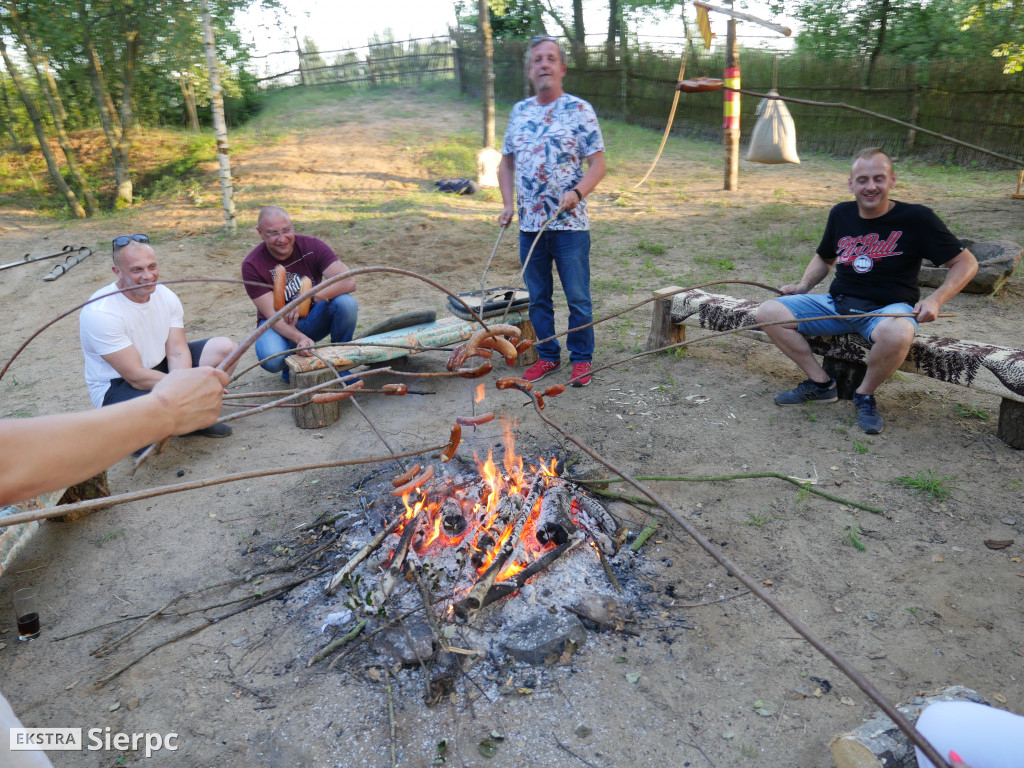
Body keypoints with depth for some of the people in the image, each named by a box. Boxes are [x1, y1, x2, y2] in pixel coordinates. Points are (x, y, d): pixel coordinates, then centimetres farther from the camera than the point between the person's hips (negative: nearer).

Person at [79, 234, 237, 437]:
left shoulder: (166, 296, -4)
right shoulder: (100, 312, -25)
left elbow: (177, 353, -10)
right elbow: (137, 377, -28)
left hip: (160, 368, 7)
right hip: (117, 386, -7)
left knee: (225, 347, -7)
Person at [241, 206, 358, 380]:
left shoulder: (311, 246, -13)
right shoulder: (252, 265, -17)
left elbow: (349, 281, -24)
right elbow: (273, 315, -21)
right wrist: (300, 339, -41)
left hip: (314, 318, 2)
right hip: (278, 325, -1)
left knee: (346, 302, -29)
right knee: (272, 360, -35)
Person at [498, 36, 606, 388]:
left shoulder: (579, 110, -1)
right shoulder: (519, 112, 12)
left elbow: (598, 163, -4)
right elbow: (506, 162, 18)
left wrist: (577, 192, -21)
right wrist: (508, 203, 4)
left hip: (570, 223, -4)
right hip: (529, 224, 4)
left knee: (578, 297, 2)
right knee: (538, 297, 12)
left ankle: (581, 358, 16)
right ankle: (547, 355, 26)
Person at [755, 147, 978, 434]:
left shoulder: (916, 218, -7)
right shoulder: (841, 214, 7)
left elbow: (966, 262, -2)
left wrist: (935, 300, -18)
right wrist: (803, 285, 6)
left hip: (887, 309, -4)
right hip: (837, 304, 5)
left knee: (897, 334, -42)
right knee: (768, 312, -14)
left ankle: (865, 394, -9)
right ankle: (821, 383, -2)